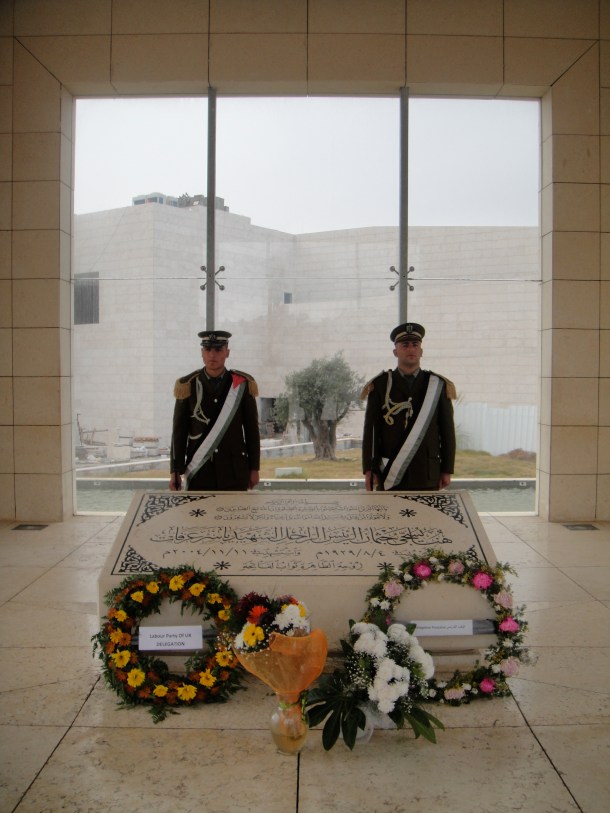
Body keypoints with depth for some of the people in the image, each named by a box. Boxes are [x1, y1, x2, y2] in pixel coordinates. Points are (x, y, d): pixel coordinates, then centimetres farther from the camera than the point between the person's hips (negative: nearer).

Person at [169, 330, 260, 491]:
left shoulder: (242, 384, -2)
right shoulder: (188, 386, -2)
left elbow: (252, 429, 3)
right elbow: (179, 431, 1)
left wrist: (254, 468, 4)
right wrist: (175, 471, -1)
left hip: (234, 471, 0)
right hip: (198, 472, 0)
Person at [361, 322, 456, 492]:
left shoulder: (438, 385, 5)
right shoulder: (380, 386, 3)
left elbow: (448, 431, 5)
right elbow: (370, 430, 0)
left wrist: (447, 470, 2)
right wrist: (369, 470, -5)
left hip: (427, 475, 1)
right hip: (389, 474, -1)